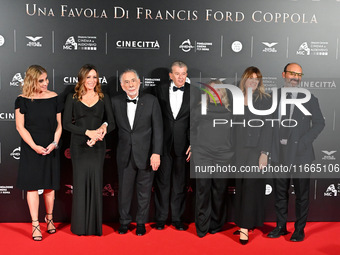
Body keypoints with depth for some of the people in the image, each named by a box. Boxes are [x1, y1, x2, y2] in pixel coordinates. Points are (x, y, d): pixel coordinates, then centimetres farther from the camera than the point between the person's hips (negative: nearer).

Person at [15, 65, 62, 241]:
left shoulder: (53, 97, 2)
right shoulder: (22, 100, -4)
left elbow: (59, 124, 5)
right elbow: (20, 126, -4)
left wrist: (54, 143, -9)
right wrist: (35, 146, -12)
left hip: (50, 149, 2)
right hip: (31, 149, -2)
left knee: (49, 186, 9)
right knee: (32, 185, 1)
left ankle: (49, 218, 28)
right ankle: (35, 224, 10)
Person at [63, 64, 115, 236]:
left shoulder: (103, 99, 9)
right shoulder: (72, 98, 5)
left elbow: (112, 123, 6)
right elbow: (66, 123, -2)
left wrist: (104, 127, -17)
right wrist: (88, 132, -13)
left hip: (98, 146, 1)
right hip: (79, 146, -1)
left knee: (96, 181, 0)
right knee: (80, 181, 0)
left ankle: (95, 225, 11)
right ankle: (80, 226, 12)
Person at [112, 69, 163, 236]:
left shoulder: (151, 101, -4)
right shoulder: (115, 102, 2)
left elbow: (158, 129, -6)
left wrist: (156, 153, -12)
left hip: (145, 154, -1)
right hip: (125, 155, 2)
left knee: (144, 191, 10)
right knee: (124, 189, 12)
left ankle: (141, 222, 28)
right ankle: (124, 221, 30)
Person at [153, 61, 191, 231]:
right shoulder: (160, 90, 1)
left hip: (181, 145, 0)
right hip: (163, 144, 0)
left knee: (180, 183, 10)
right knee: (162, 182, 8)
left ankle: (177, 218, 23)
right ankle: (160, 218, 21)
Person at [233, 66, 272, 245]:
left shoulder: (264, 99, -3)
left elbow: (267, 127, -7)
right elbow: (234, 125, 12)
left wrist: (264, 153, -13)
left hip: (255, 149, -4)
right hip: (239, 149, 5)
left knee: (251, 186, -5)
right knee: (240, 186, 8)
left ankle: (246, 227, 0)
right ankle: (245, 224, 18)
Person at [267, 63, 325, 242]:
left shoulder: (309, 99, 2)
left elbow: (319, 123, 1)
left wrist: (304, 142, -10)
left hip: (300, 153, -2)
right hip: (279, 153, 2)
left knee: (301, 194, 5)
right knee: (280, 192, 10)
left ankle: (299, 229, 19)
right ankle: (281, 227, 24)